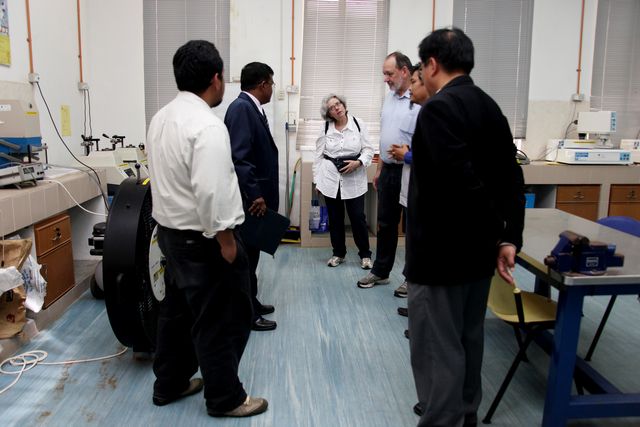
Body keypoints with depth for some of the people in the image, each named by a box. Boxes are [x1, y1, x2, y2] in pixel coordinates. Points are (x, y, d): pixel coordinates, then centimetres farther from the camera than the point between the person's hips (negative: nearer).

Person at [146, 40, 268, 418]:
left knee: (177, 310, 21)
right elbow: (211, 192, -28)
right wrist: (226, 239, -18)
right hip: (201, 238, -10)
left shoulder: (163, 117, 7)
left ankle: (170, 384, 36)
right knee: (221, 319, 5)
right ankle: (225, 398, 21)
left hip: (171, 229, 10)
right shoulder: (207, 126, -23)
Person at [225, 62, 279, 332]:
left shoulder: (251, 107, 13)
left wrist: (260, 193, 16)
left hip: (256, 195, 10)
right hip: (249, 198, -10)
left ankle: (250, 303, 32)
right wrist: (254, 194, -25)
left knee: (251, 252, 18)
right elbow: (239, 156, -25)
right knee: (245, 255, 1)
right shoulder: (241, 108, -17)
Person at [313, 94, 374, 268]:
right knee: (335, 218, 9)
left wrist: (359, 162, -17)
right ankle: (338, 253, 24)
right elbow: (319, 156, 6)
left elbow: (368, 149, 1)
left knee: (358, 217, -1)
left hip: (354, 179, -2)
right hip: (330, 179, 2)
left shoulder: (358, 124, -1)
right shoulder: (326, 129, 4)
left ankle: (365, 255, 15)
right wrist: (317, 180, 4)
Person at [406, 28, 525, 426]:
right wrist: (509, 237, 2)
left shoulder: (438, 108, -18)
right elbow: (511, 179, 5)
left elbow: (461, 181, -27)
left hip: (442, 250, -9)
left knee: (437, 348, 4)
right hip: (477, 249, 9)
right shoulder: (490, 107, 8)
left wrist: (496, 228, -11)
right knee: (468, 339, 22)